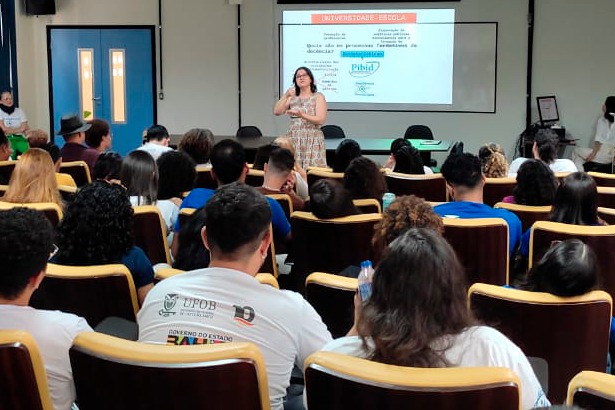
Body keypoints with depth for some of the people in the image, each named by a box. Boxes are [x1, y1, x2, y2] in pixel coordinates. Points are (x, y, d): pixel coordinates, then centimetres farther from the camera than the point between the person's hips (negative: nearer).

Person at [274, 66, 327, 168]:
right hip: (293, 140, 3)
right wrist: (286, 96, -6)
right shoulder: (292, 98, 14)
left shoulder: (318, 97, 2)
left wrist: (302, 115, -22)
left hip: (312, 140, -3)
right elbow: (277, 111, 5)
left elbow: (321, 120, -9)